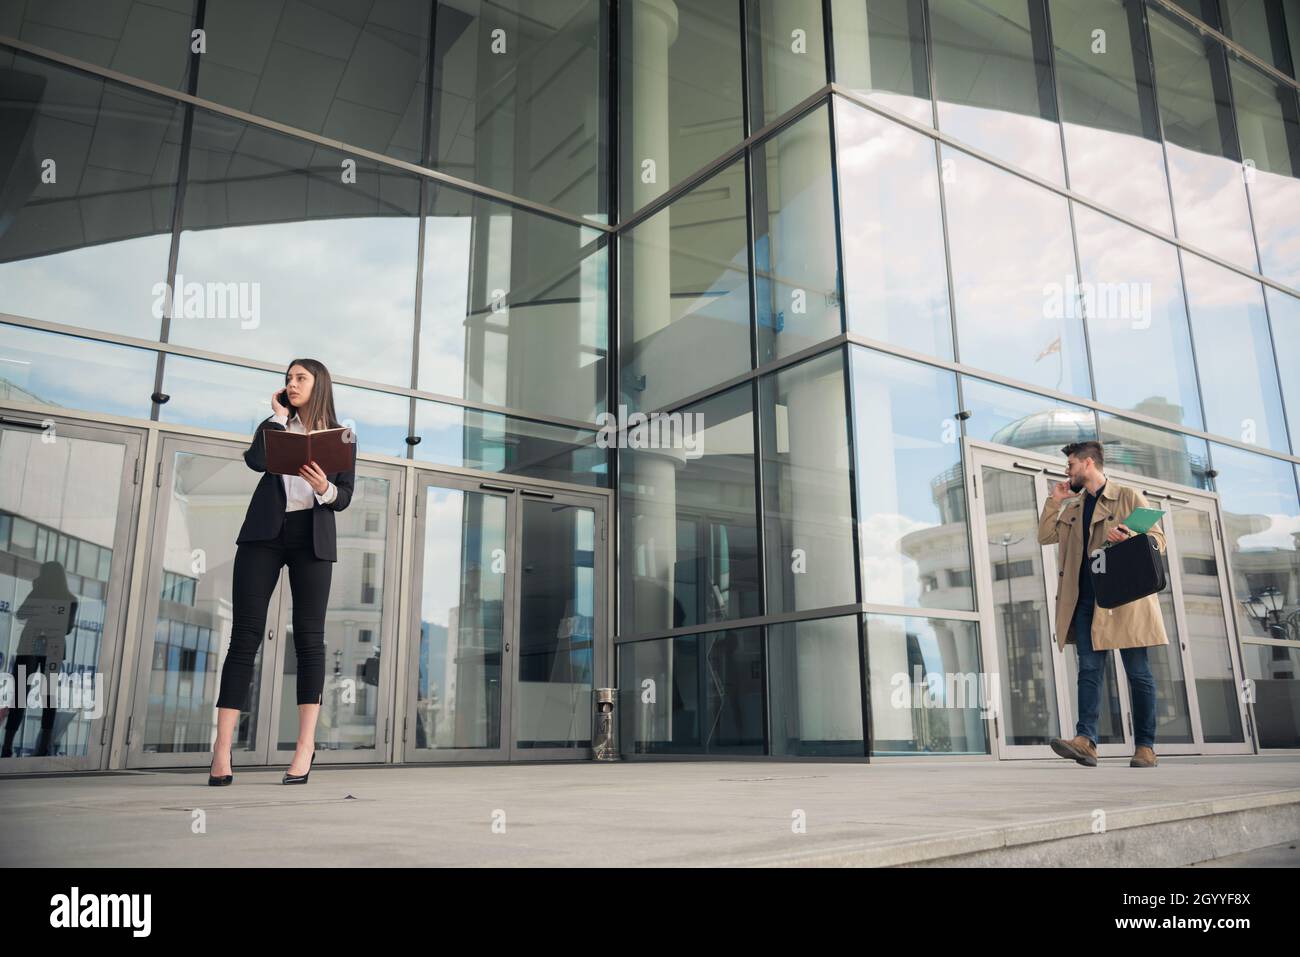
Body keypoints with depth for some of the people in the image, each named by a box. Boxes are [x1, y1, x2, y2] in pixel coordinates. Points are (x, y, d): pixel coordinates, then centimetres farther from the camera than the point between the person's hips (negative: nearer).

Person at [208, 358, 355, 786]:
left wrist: (324, 488, -16)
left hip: (313, 539, -1)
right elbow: (256, 460, -7)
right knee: (245, 635, -5)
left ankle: (306, 745, 4)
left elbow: (344, 497, 5)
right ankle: (222, 750, -5)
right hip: (264, 533, 1)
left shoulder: (341, 436, 12)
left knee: (309, 637, -2)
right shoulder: (275, 424, 14)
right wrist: (279, 416, 1)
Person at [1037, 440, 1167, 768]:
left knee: (1138, 672, 0)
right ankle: (1086, 740, -13)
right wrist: (1054, 501, 11)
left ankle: (1145, 747, 6)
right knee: (1089, 669, -5)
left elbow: (1158, 539, -2)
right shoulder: (1073, 507, 20)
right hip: (1086, 599, 5)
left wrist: (1131, 538, -23)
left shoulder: (1129, 496, 3)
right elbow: (1045, 536, 18)